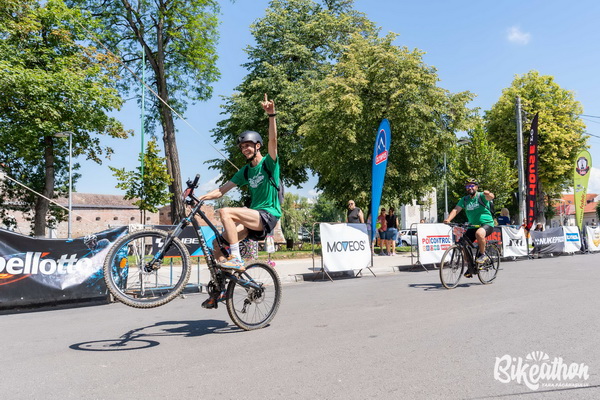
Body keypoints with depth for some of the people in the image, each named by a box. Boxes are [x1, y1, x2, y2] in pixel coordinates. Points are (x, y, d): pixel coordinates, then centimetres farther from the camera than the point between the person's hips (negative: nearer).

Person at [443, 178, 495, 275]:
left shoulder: (481, 196, -5)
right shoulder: (464, 200, 7)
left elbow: (491, 197, -26)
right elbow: (456, 209, -5)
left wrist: (488, 194, -52)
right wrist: (448, 219, -24)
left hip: (487, 224, -5)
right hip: (473, 226, 5)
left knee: (479, 233, -38)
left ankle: (483, 254, -14)